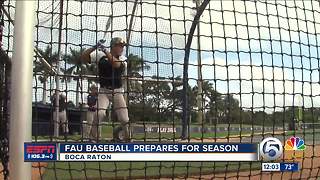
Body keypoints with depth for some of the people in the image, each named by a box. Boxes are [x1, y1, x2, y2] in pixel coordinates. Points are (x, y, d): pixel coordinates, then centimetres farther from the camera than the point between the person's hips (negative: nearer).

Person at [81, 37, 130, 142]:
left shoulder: (122, 59, 3)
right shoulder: (100, 55, 0)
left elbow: (116, 64, -20)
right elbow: (83, 58, -6)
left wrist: (106, 52, -24)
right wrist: (94, 48, -17)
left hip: (117, 91, 2)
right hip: (104, 91, -2)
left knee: (125, 120, -4)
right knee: (99, 114, -24)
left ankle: (127, 140, 18)